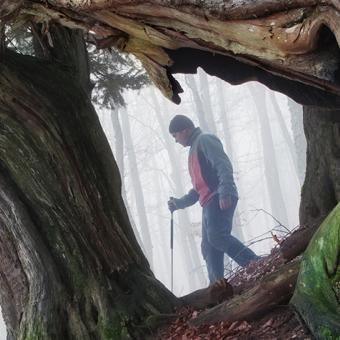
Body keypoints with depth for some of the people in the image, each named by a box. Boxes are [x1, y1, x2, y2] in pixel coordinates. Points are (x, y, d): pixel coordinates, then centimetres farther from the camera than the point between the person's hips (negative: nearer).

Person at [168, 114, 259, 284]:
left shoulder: (204, 140, 2)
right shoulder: (194, 150, 32)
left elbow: (223, 165, -14)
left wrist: (225, 193, -26)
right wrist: (179, 203, 28)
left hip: (220, 199, -10)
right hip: (209, 203, 10)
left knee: (216, 236, -28)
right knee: (209, 248, 0)